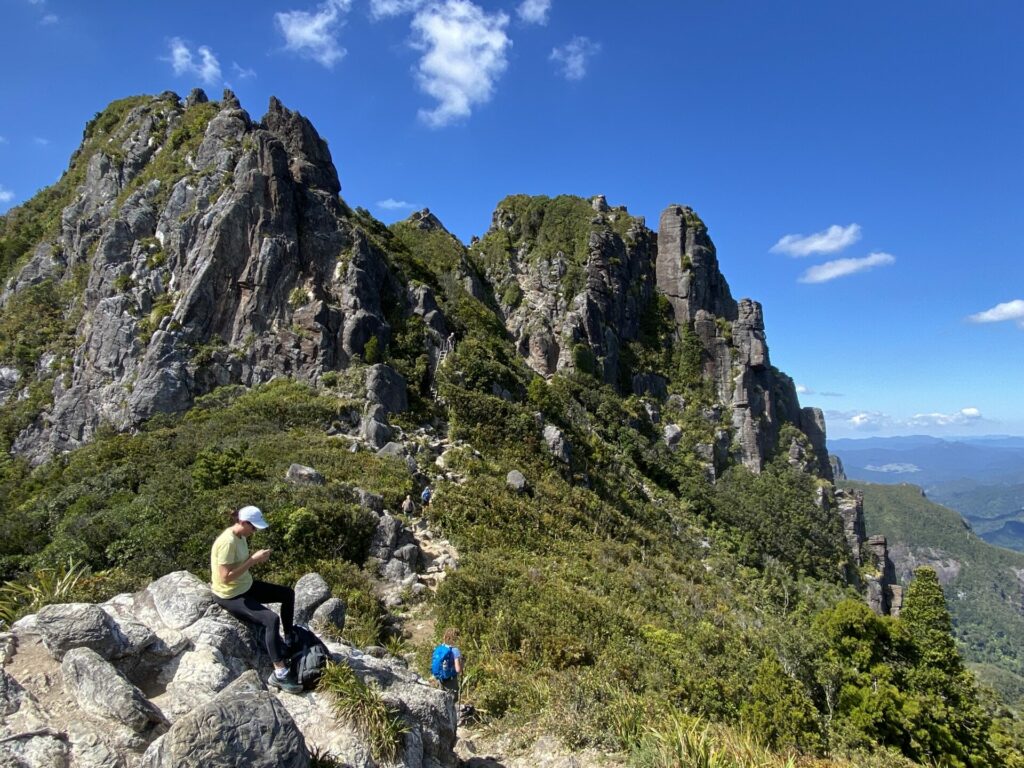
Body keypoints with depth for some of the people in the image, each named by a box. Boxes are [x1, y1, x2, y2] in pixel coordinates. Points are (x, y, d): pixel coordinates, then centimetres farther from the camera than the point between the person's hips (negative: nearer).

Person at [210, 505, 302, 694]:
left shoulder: (241, 536, 1)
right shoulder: (227, 542, -29)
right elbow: (226, 577, -31)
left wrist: (257, 558, -8)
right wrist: (253, 559, -27)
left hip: (246, 586, 10)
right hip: (230, 596, -10)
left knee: (288, 593, 9)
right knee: (271, 619, -24)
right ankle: (279, 674, -19)